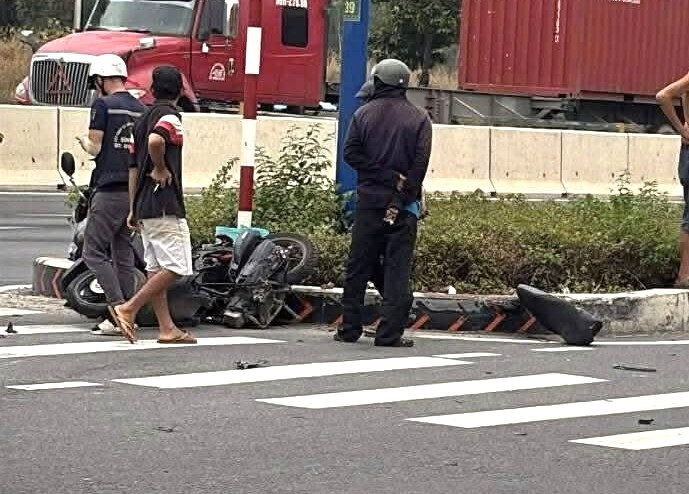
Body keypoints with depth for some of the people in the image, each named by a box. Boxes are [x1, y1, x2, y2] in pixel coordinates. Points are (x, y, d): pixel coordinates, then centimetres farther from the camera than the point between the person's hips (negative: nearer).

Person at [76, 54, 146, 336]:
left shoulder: (103, 105, -7)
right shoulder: (142, 110, 13)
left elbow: (95, 148, -9)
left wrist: (85, 141, 11)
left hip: (110, 189, -7)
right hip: (136, 190, 7)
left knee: (94, 252, -4)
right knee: (124, 254, 10)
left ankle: (118, 309, -15)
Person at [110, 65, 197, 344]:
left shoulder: (143, 119, 18)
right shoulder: (170, 117, -10)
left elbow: (133, 167, 18)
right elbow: (155, 140, -33)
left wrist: (134, 209, 20)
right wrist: (161, 170, -16)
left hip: (144, 206, 9)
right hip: (165, 205, -9)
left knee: (156, 269, 8)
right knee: (176, 268, -7)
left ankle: (167, 328, 9)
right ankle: (129, 309, -12)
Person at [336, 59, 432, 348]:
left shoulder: (364, 114, 4)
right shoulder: (419, 119, 1)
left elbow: (351, 153, -5)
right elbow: (420, 162, -10)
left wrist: (388, 177, -7)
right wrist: (399, 183, -11)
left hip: (369, 201, 1)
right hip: (404, 205, -1)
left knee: (358, 267, 9)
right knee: (398, 269, 1)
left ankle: (350, 329, 10)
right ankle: (390, 333, -4)